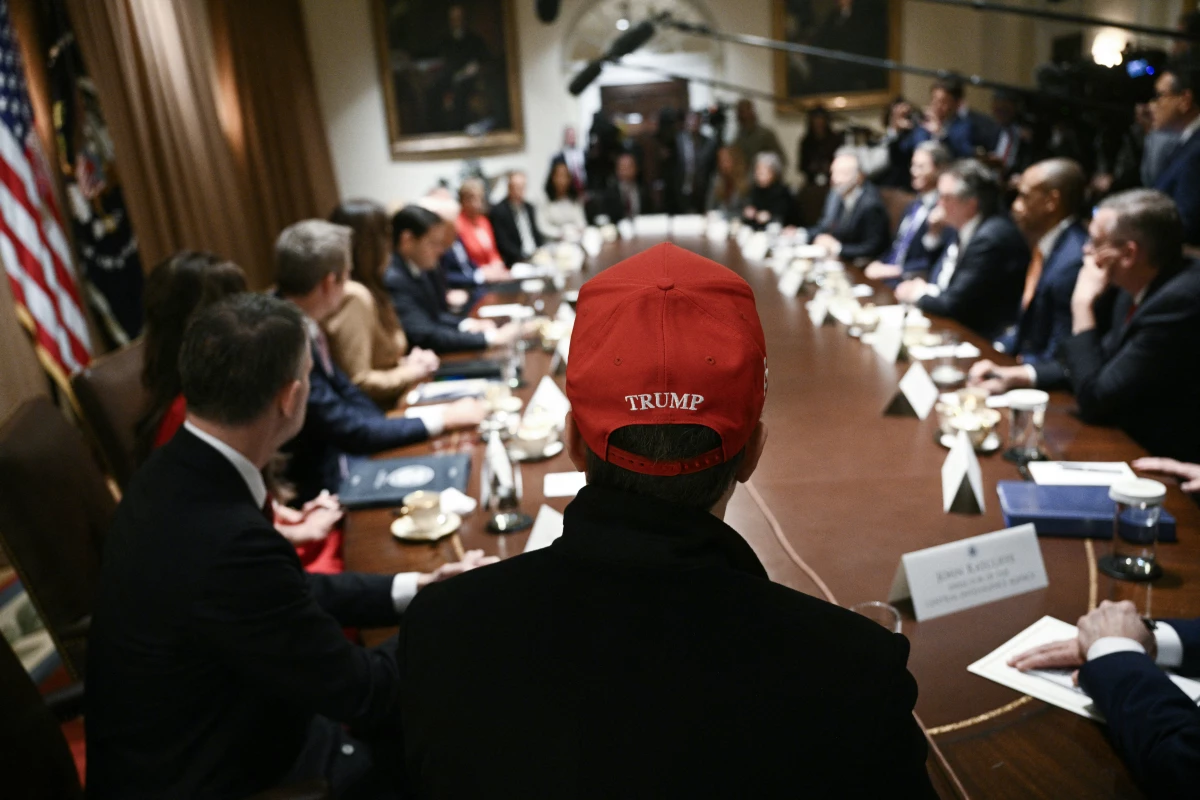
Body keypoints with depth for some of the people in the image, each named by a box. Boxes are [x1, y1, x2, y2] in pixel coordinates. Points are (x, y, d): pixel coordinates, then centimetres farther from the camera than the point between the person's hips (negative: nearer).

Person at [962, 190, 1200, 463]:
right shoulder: (1141, 287, 1)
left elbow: (1094, 401, -23)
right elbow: (1101, 362, 15)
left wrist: (1083, 305, -18)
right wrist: (1021, 375, 3)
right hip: (1127, 439, 7)